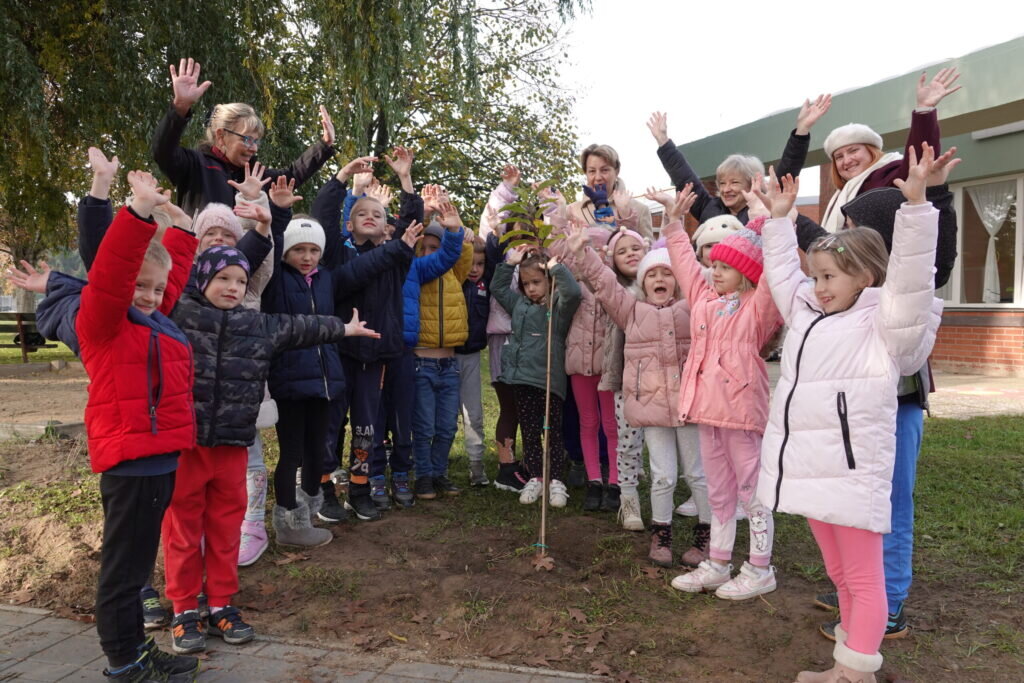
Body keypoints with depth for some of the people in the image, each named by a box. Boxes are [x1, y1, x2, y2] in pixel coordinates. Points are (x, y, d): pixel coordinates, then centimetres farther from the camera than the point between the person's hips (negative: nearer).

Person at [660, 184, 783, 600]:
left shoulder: (758, 307, -5)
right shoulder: (704, 299, 14)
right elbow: (685, 265, 23)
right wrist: (674, 226, 24)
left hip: (742, 408, -7)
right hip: (707, 408, 7)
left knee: (751, 492, 5)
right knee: (718, 493, 17)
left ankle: (760, 570, 19)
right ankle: (717, 565, 28)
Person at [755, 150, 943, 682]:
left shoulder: (883, 325, -5)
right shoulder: (808, 314, 16)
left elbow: (910, 274, -19)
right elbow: (782, 273, 25)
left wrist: (916, 203, -26)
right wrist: (780, 218, 26)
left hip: (853, 471, -8)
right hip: (807, 467, 8)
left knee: (863, 578, 3)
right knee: (838, 573, 19)